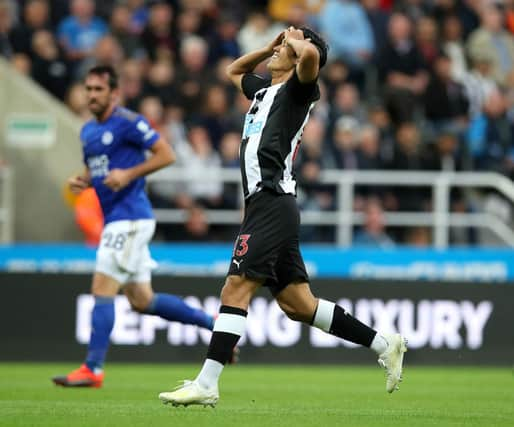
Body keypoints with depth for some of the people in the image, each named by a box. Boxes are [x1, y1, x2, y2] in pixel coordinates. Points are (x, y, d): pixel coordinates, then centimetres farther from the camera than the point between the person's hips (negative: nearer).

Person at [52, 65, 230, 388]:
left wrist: (128, 174, -22)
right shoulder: (88, 131, 16)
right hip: (115, 219, 10)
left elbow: (166, 154, -13)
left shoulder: (128, 123, -10)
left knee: (102, 290, -12)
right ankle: (214, 323, 22)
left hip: (130, 219, -10)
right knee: (142, 301, 12)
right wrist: (82, 181, 6)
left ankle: (93, 369, -10)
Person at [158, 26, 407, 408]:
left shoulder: (296, 90, -4)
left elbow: (311, 55, -26)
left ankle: (206, 385, -17)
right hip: (265, 206, 10)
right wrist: (272, 46, 28)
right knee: (298, 304, 8)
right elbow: (234, 70, 42)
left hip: (272, 202, -10)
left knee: (236, 290, -14)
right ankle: (384, 345, 13)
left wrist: (296, 41, -4)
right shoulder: (264, 90, 23)